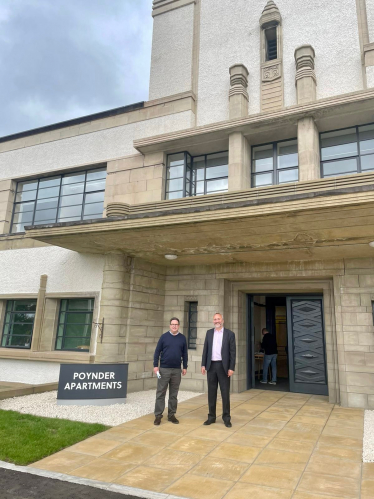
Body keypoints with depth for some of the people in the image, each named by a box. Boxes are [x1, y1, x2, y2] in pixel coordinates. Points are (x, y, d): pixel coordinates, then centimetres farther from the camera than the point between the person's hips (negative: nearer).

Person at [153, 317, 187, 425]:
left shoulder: (182, 338, 5)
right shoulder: (164, 336, -1)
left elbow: (184, 354, 9)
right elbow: (157, 351, -1)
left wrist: (185, 367, 5)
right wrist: (155, 365, -7)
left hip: (177, 370, 2)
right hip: (164, 369, -2)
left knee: (174, 394, 9)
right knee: (160, 393, 2)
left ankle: (171, 415, 19)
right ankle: (158, 415, 10)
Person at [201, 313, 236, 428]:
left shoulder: (230, 334, -2)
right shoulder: (209, 332, 8)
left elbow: (233, 352, -4)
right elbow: (205, 349, 8)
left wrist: (231, 368, -10)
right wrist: (203, 364, 2)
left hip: (223, 366, -3)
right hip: (211, 365, 3)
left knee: (225, 393, 3)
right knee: (211, 392, 9)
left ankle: (226, 418, 14)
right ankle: (211, 416, 19)